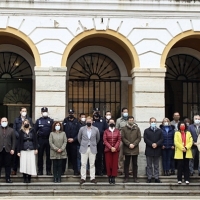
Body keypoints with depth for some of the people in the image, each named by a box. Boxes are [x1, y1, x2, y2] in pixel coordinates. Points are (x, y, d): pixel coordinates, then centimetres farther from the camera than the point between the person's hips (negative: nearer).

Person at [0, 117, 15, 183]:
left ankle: (8, 178, 7)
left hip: (8, 150, 0)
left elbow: (13, 140, 5)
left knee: (8, 165, 3)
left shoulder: (11, 130, 10)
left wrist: (12, 149, -4)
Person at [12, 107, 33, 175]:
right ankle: (14, 170, 8)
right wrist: (19, 136, -9)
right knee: (16, 155, 1)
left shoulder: (29, 120, 8)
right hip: (18, 139, 1)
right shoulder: (17, 120, 10)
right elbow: (14, 129, 5)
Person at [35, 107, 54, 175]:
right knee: (40, 155, 4)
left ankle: (48, 170, 11)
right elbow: (35, 131, 5)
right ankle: (40, 170, 10)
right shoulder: (38, 120, 6)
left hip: (49, 140, 0)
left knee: (48, 155, 4)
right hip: (41, 140, 0)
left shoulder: (51, 120, 6)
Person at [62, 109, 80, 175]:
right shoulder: (65, 121, 6)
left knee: (74, 156, 2)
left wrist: (73, 139, -10)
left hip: (74, 142, 0)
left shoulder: (76, 122, 5)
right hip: (66, 142, 1)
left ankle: (75, 171, 9)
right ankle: (62, 170, 9)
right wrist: (66, 139, -7)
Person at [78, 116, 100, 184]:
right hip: (84, 149, 0)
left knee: (92, 164, 3)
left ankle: (92, 178, 7)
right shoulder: (82, 129, 1)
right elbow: (79, 138, 14)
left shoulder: (96, 129, 1)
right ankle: (83, 178, 5)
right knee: (83, 164, 0)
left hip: (92, 149, 0)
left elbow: (98, 138, 16)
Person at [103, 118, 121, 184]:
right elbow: (105, 141, -2)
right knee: (108, 164, -2)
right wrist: (111, 147, -13)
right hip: (108, 150, -1)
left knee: (115, 164, -2)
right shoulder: (106, 131, 5)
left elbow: (119, 140, 2)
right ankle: (109, 177, 6)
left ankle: (113, 177, 2)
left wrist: (115, 147, -12)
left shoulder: (117, 131, 8)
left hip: (116, 150, 1)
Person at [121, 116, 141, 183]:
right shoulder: (124, 129, 4)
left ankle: (135, 178, 12)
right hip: (127, 149, -1)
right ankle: (126, 177, 10)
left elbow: (139, 138, 2)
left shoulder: (137, 128, 7)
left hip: (135, 149, 1)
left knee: (135, 164, 6)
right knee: (126, 164, 4)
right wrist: (129, 144, -13)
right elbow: (123, 138, -2)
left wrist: (134, 144, -10)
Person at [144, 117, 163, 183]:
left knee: (156, 165, 7)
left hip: (157, 150, 1)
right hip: (149, 150, -1)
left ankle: (156, 178, 11)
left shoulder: (159, 131, 11)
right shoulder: (146, 131, 6)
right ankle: (149, 178, 8)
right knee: (149, 165, 4)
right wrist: (151, 144, -18)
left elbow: (161, 139, 0)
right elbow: (145, 139, -5)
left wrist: (156, 144, -16)